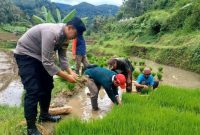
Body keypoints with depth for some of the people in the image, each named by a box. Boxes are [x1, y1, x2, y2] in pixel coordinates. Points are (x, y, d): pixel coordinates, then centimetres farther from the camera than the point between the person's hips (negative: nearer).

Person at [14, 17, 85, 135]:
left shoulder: (65, 36, -6)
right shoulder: (51, 33, -35)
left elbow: (63, 57, 0)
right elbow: (47, 63, -34)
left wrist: (71, 72, -14)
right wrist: (67, 77, -29)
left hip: (40, 56, 9)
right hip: (25, 54, -9)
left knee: (47, 86, 13)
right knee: (33, 91, -13)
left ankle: (44, 115, 31)